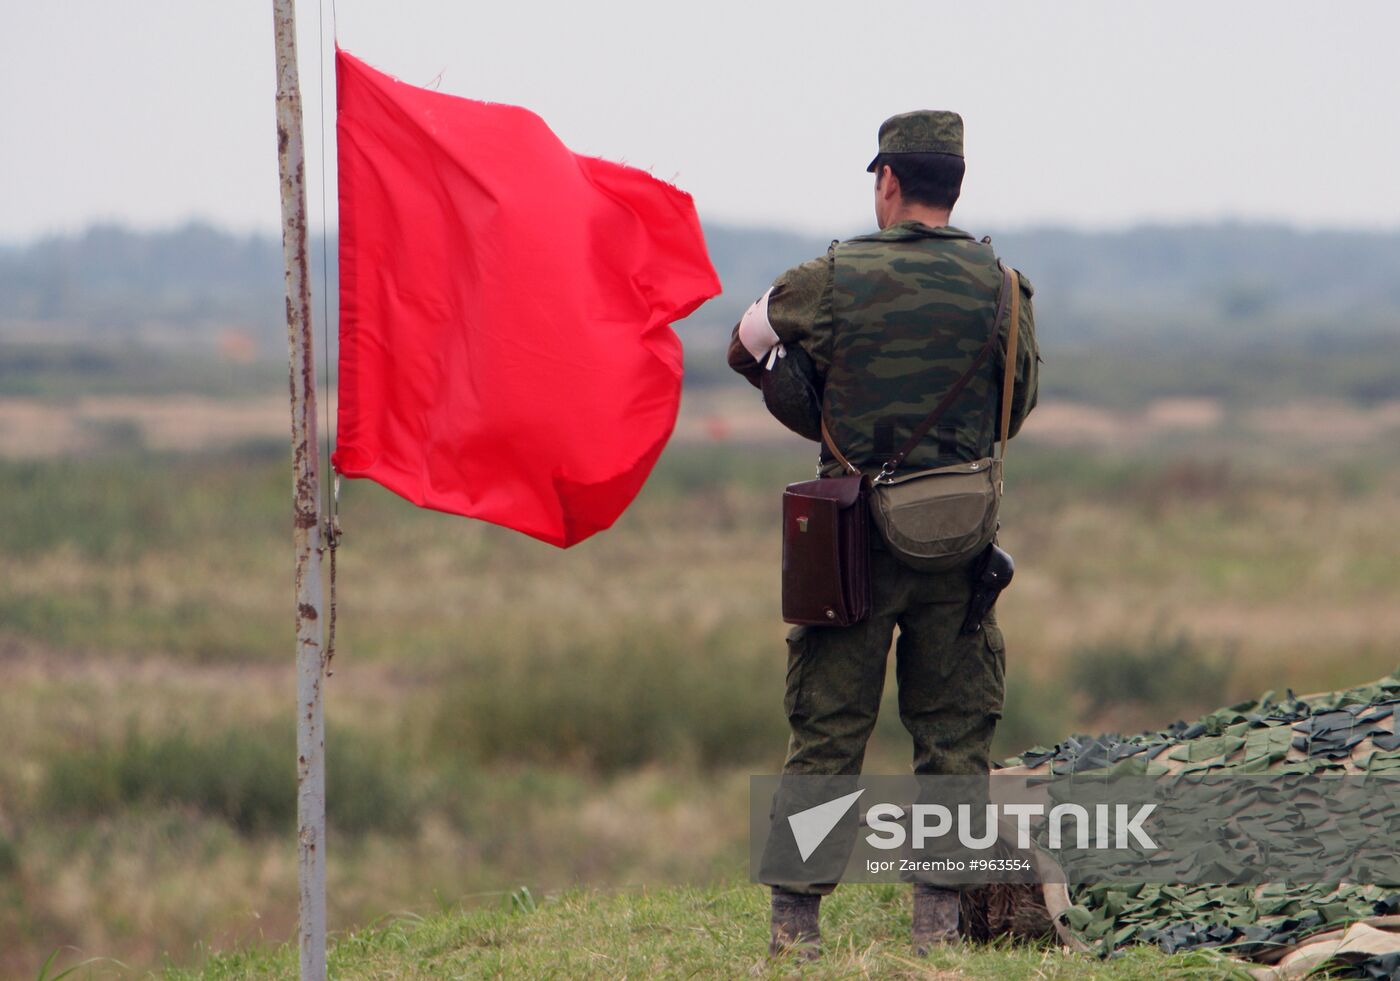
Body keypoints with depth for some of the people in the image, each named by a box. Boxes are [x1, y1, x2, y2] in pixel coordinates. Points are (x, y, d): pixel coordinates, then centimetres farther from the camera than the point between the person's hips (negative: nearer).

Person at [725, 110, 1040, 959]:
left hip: (853, 538, -1)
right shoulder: (1000, 286, -1)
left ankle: (795, 923, 6)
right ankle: (938, 919, 7)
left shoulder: (829, 283, -5)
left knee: (826, 736, 5)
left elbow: (746, 349, 12)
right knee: (954, 737, 9)